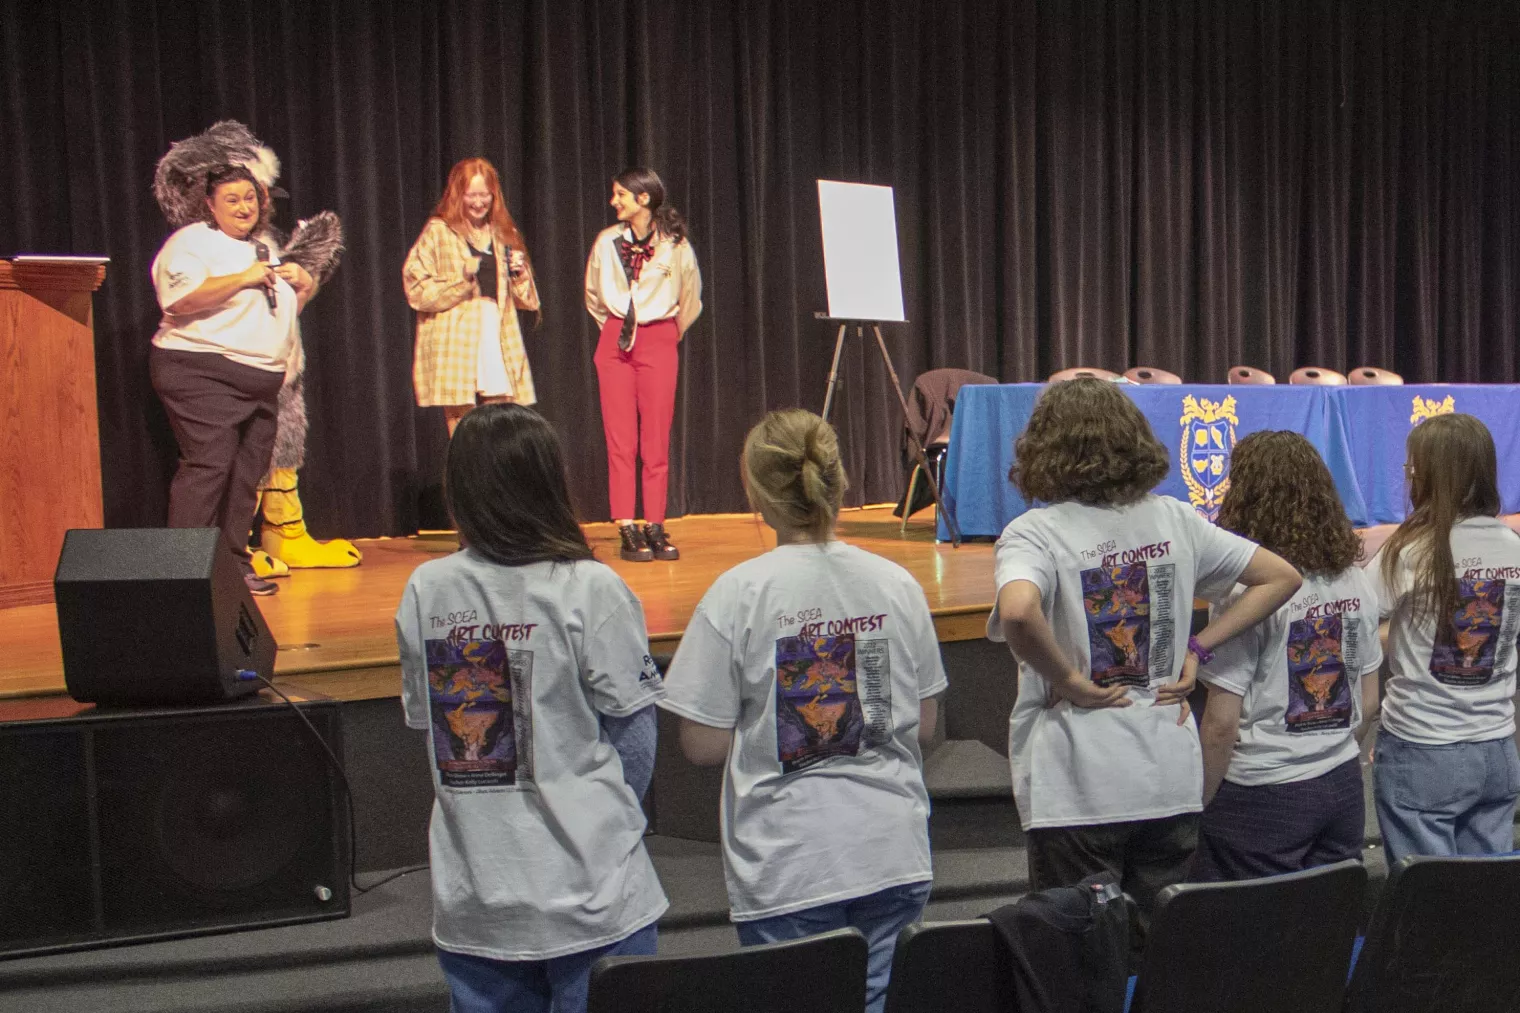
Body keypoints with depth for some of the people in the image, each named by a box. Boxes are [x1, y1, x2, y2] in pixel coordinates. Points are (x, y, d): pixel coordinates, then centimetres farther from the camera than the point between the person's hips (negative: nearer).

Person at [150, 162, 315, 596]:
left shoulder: (263, 250, 24)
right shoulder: (192, 241, -2)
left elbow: (287, 309, 33)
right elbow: (179, 299, -19)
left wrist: (302, 283, 12)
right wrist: (243, 279, -17)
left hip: (261, 381, 8)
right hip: (203, 374, -8)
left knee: (247, 474, 6)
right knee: (208, 466, -16)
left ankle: (234, 565, 12)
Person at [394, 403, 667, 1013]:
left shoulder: (424, 591, -3)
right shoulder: (590, 590, -14)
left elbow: (423, 722, 6)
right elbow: (632, 733, -8)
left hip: (470, 892, 4)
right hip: (586, 886, -3)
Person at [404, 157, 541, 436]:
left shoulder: (504, 234, 16)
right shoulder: (438, 232, 2)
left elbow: (526, 299, 20)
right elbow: (417, 291, -5)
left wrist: (520, 274, -1)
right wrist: (461, 278, -16)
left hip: (499, 345, 4)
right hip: (456, 348, -4)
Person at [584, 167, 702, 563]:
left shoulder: (675, 244, -3)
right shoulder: (607, 241, 3)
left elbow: (691, 299, 12)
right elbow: (593, 295, 19)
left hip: (659, 342, -2)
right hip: (615, 342, 2)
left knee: (657, 440, -1)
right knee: (620, 439, -2)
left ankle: (655, 527, 7)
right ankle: (626, 529, 2)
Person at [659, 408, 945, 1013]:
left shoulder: (737, 595, -12)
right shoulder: (897, 584, 1)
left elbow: (703, 747, -9)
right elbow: (925, 729, 7)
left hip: (788, 867, -4)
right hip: (894, 852, 4)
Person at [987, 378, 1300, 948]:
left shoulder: (1034, 533, -11)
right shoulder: (1173, 520, 5)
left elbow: (1018, 611, -32)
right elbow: (1281, 577, 12)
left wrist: (1067, 680, -15)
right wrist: (1197, 650, 7)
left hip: (1076, 793, -5)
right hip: (1172, 783, 5)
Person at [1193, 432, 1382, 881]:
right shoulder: (1357, 582, 3)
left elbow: (1222, 724, -17)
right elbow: (1368, 704, 11)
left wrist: (1199, 806, -6)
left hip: (1262, 796, -6)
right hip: (1344, 787, 6)